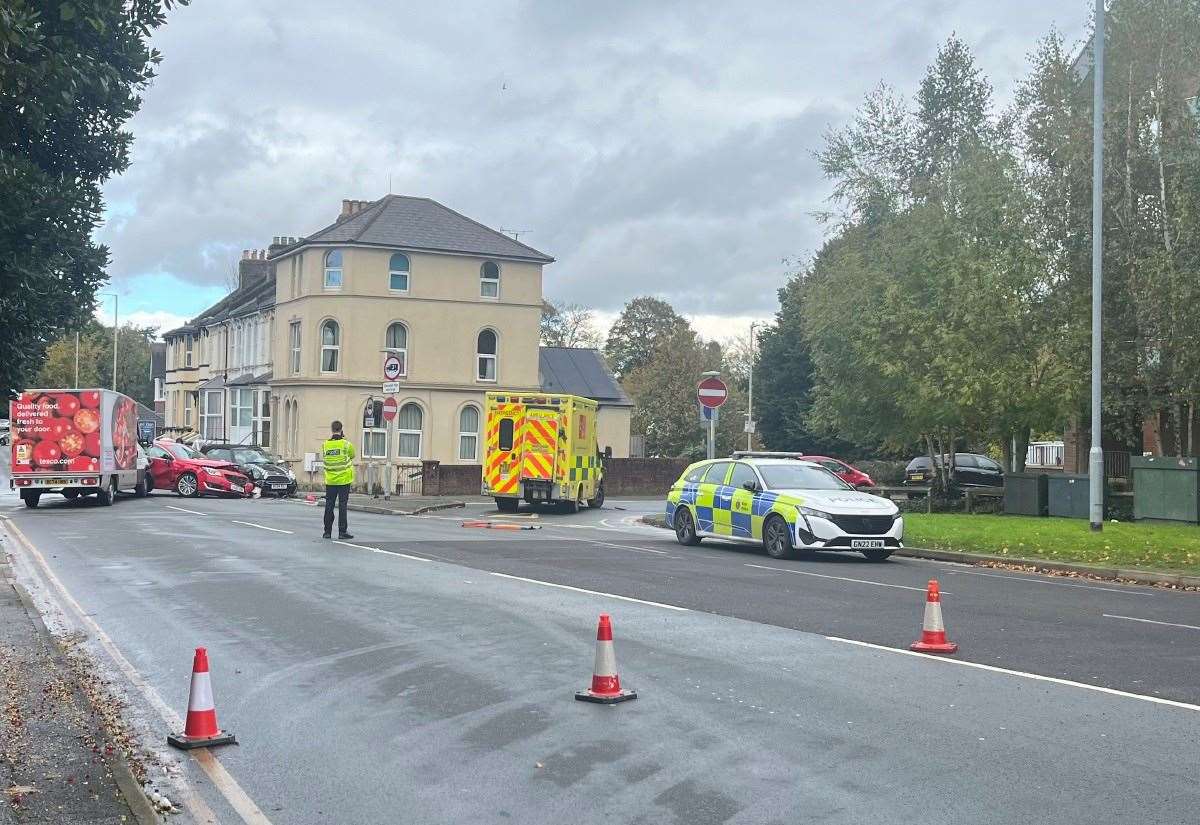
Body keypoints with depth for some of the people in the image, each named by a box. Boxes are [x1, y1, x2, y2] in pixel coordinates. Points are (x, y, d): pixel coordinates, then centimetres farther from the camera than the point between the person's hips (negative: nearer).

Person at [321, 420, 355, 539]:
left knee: (329, 506, 8)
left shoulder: (325, 445, -2)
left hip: (330, 481, 3)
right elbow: (352, 455, 6)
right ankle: (342, 531, 0)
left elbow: (325, 457, 9)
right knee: (342, 506, 0)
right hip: (344, 480, -3)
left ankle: (327, 531, 11)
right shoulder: (346, 444, -9)